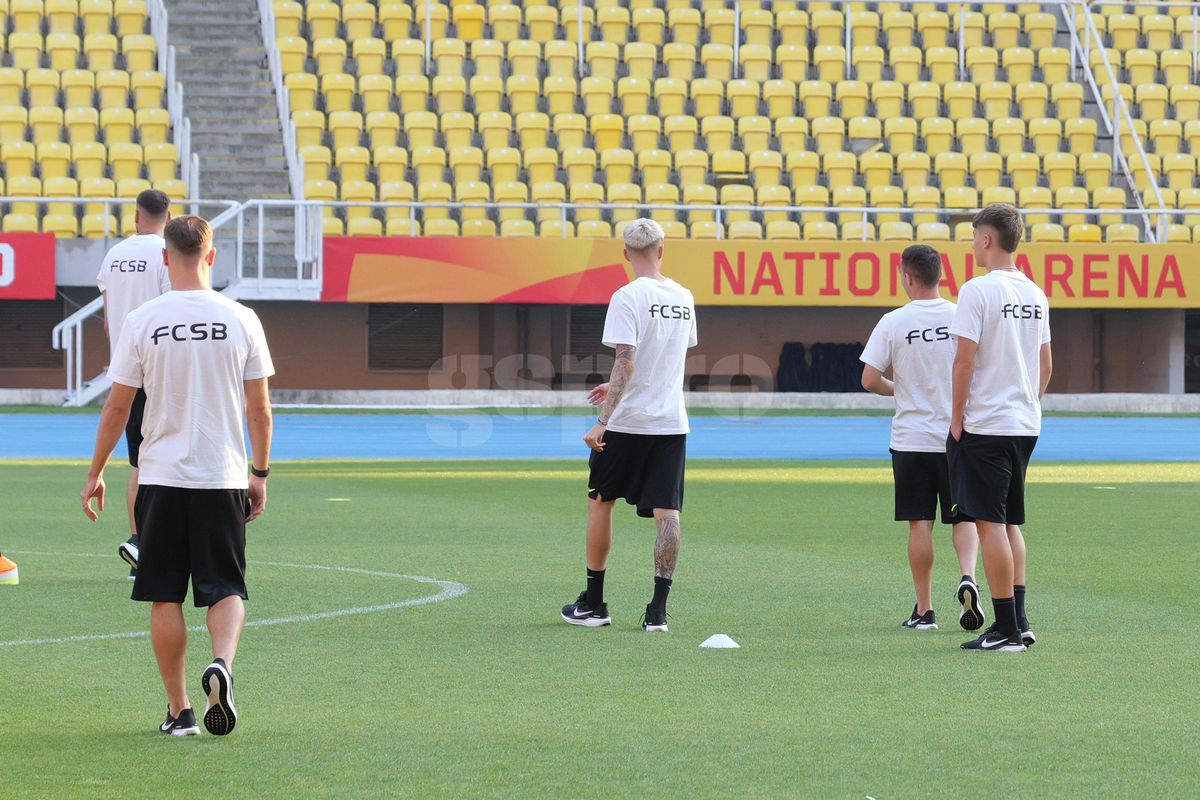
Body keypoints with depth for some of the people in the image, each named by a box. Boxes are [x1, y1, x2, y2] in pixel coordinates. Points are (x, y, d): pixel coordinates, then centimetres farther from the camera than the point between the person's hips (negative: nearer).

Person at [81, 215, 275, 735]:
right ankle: (222, 663, -21)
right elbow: (259, 408, 2)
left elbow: (117, 407, -1)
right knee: (227, 589, 7)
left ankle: (179, 710, 7)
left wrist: (96, 473, 10)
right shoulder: (241, 320, -2)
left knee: (165, 597, 7)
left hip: (162, 477, 0)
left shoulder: (143, 321, -5)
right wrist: (260, 473, 13)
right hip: (224, 477, 1)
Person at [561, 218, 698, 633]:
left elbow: (626, 363, -20)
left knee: (600, 502, 11)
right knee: (667, 512, 1)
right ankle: (658, 610, -6)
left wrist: (602, 422, -21)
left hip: (628, 424, -5)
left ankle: (593, 604, 16)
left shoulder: (628, 297, -12)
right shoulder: (684, 298, 8)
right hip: (672, 423, 5)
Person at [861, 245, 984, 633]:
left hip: (911, 438, -1)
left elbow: (870, 380, -7)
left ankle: (924, 611, 6)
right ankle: (968, 576, -17)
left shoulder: (892, 323, -6)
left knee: (920, 523, 5)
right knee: (963, 517, 10)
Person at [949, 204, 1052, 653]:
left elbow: (965, 358, -15)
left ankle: (1006, 629, -6)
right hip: (1026, 425, 7)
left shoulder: (978, 290, -12)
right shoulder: (1035, 295, 10)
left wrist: (957, 417, -8)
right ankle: (1019, 623, 13)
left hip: (985, 425, -7)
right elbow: (1045, 363, 15)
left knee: (990, 523, -5)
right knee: (1010, 523, 15)